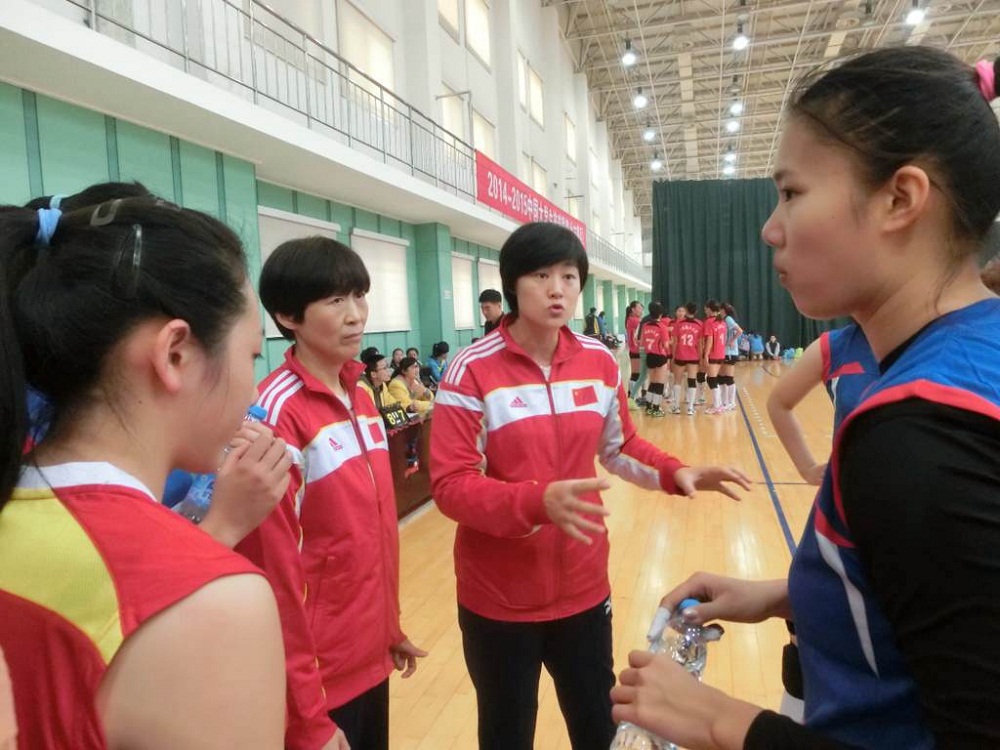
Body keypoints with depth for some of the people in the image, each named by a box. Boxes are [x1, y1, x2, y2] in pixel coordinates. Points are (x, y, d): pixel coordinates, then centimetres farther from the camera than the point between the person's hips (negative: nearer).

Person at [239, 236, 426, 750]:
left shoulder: (361, 395, 3)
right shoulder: (277, 410, -20)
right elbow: (275, 564, -19)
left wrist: (391, 624, 14)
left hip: (371, 652, 7)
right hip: (322, 671, -7)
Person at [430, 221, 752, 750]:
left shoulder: (599, 361, 0)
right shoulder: (472, 371, -16)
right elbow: (450, 485, -19)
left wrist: (675, 474, -5)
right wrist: (539, 500, -33)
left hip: (584, 586, 4)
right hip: (500, 598, -4)